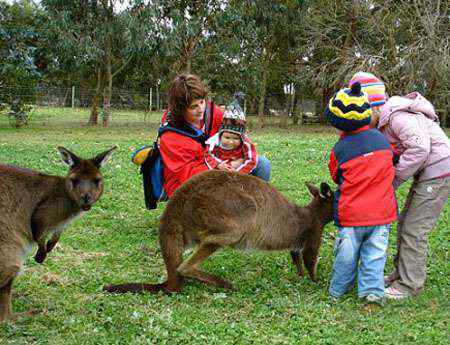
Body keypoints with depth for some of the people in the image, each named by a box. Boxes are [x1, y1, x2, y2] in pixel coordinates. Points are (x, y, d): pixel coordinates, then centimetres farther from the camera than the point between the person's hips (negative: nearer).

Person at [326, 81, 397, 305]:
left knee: (347, 255, 11)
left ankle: (338, 290, 24)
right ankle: (372, 289, 4)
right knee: (374, 253, 9)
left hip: (350, 214, -2)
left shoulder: (340, 149, -10)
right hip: (382, 212, 2)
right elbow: (393, 160, 17)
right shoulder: (382, 139, -1)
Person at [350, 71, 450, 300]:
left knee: (413, 230, -7)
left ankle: (409, 285, 2)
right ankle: (401, 273, 27)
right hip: (425, 175, 10)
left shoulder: (399, 116, -21)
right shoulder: (383, 123, 10)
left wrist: (393, 180, -23)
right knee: (404, 224, 15)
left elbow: (419, 148, -31)